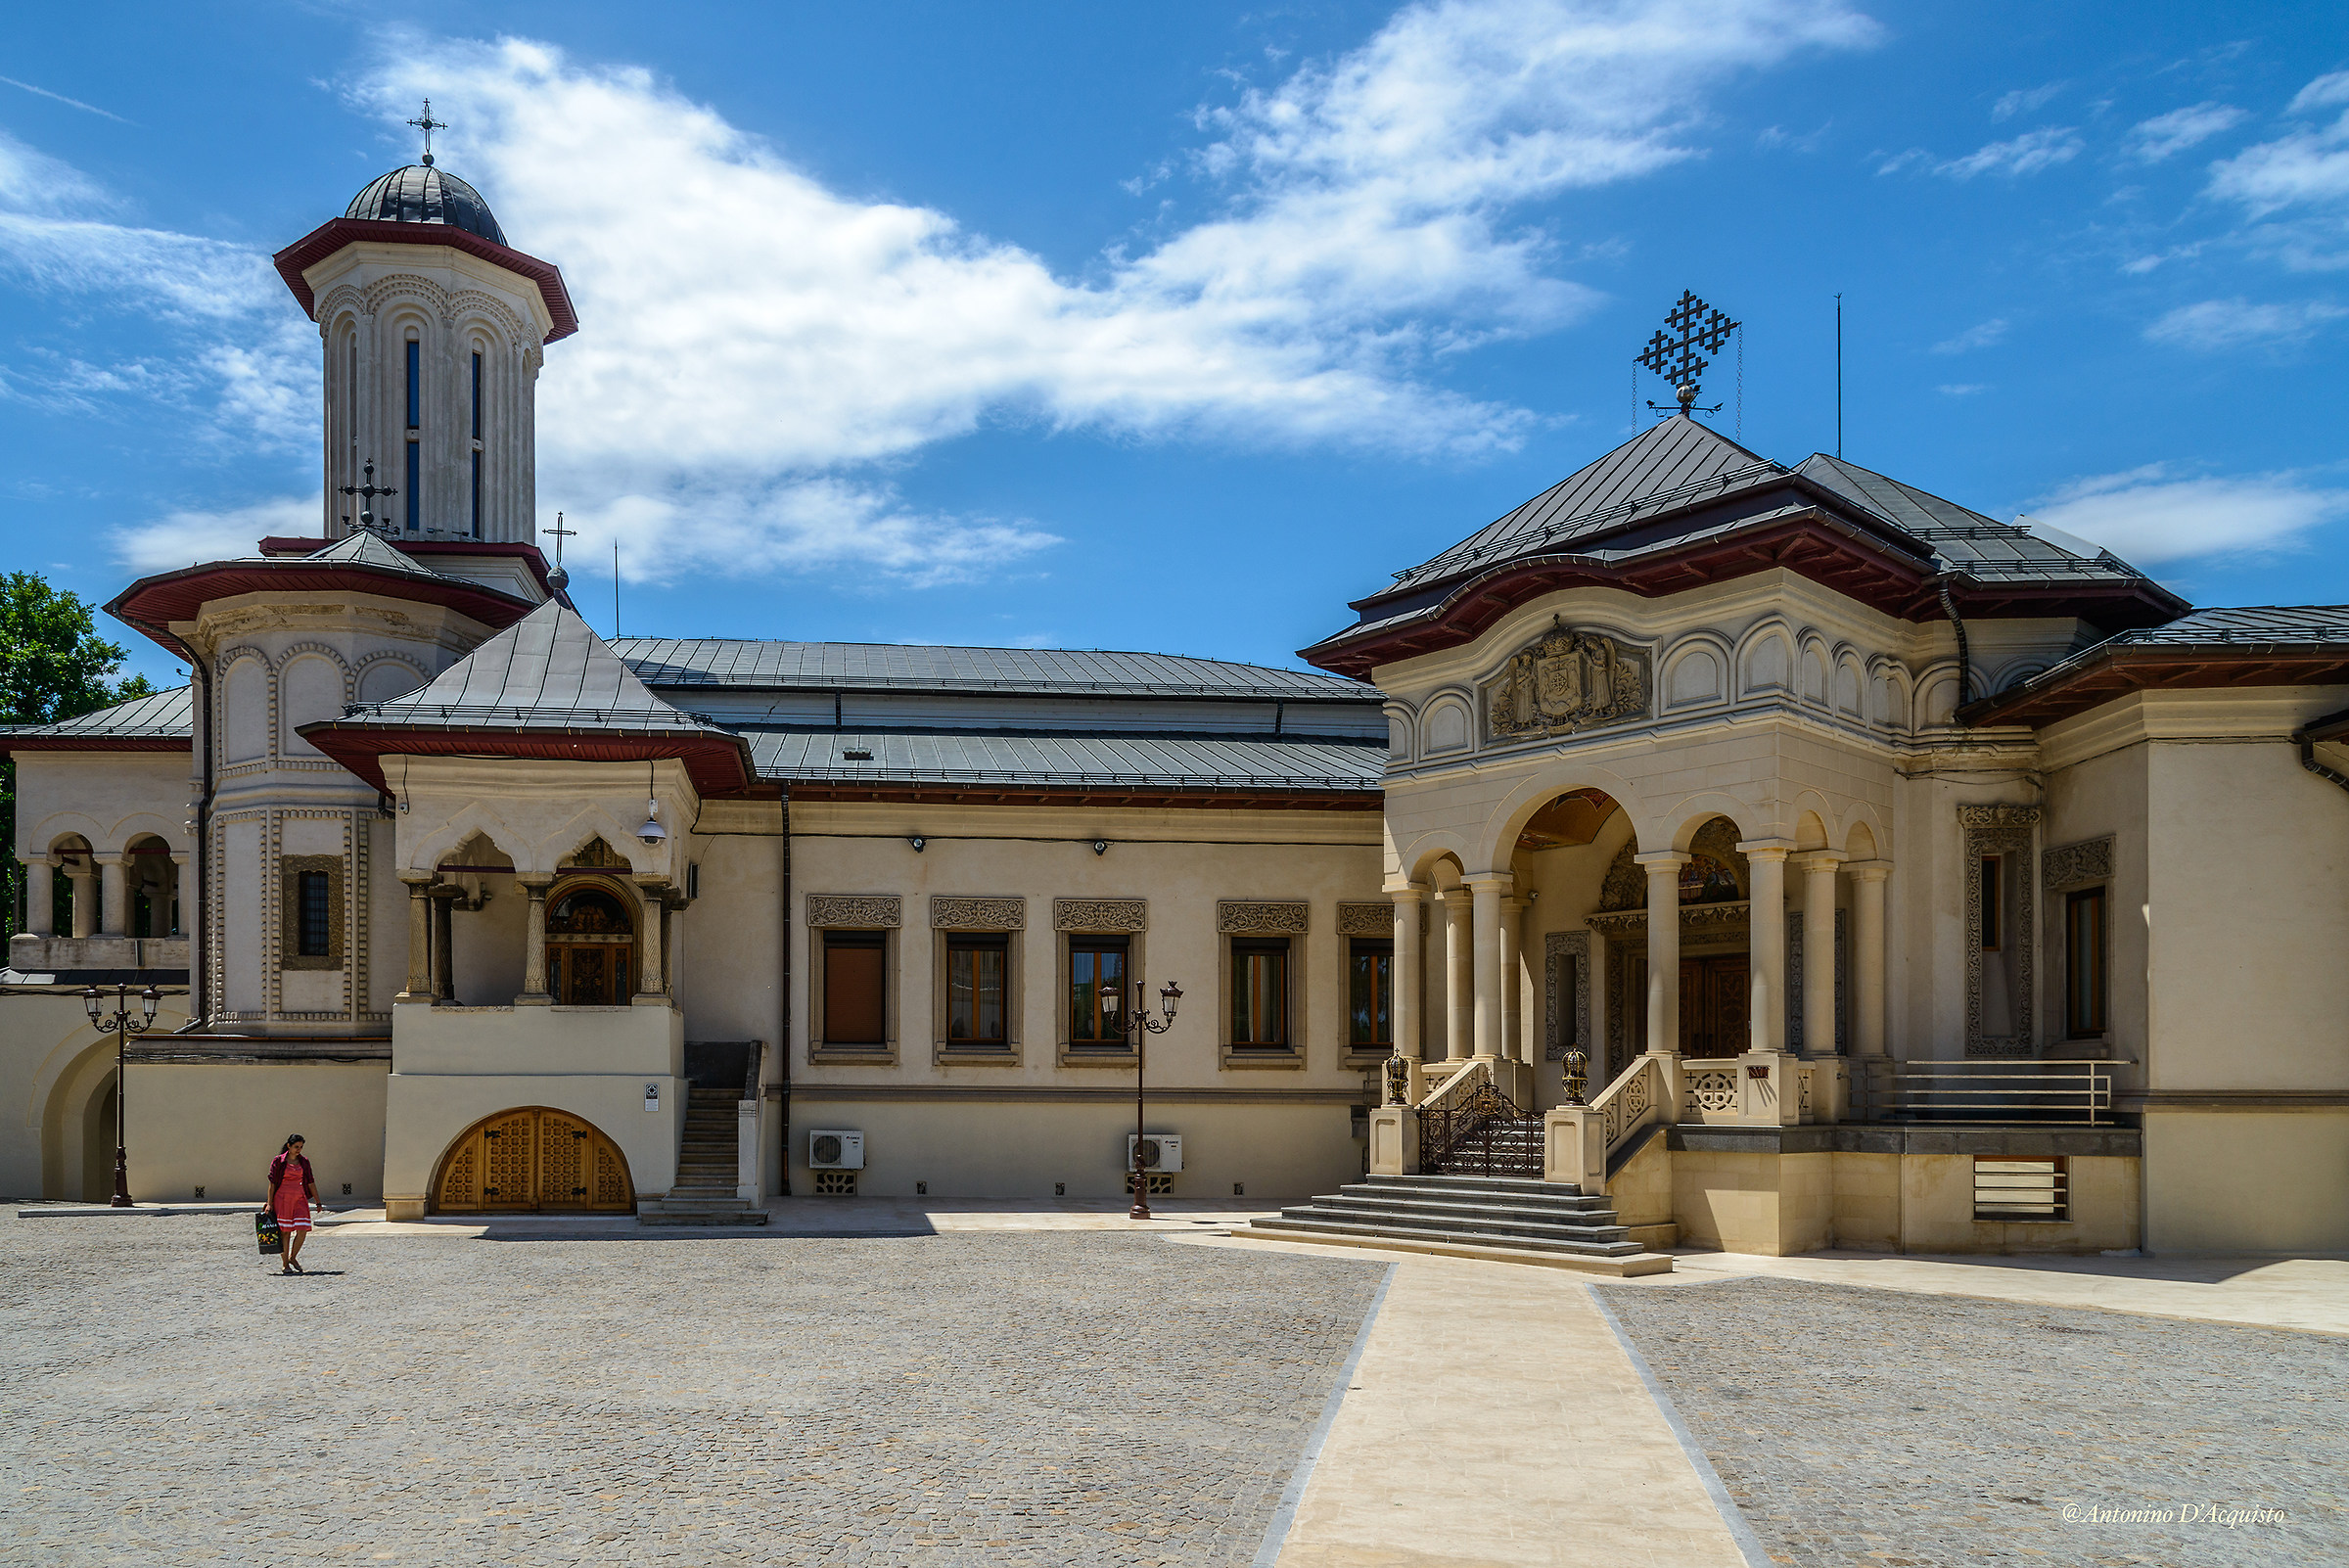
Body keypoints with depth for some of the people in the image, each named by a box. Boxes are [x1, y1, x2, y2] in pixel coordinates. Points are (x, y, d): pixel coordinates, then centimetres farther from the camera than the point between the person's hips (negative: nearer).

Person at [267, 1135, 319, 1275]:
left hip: (299, 1198, 3)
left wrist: (318, 1202, 12)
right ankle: (285, 1264, 11)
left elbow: (310, 1183, 13)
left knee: (302, 1231, -8)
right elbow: (272, 1183, -1)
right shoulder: (278, 1161, -1)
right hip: (282, 1199, -3)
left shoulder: (304, 1161, 9)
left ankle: (293, 1257, 14)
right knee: (285, 1232, -1)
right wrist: (270, 1204, -6)